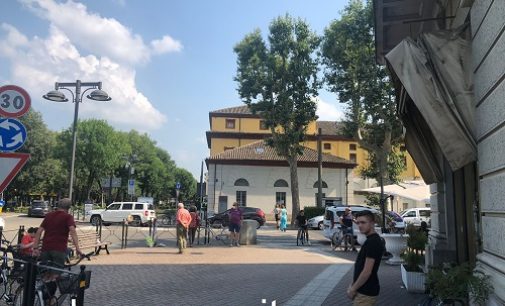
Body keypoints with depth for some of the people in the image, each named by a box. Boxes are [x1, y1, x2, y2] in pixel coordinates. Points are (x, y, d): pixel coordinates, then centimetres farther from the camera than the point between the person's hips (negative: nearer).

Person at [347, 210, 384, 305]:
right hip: (365, 290, 9)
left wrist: (353, 289, -15)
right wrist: (353, 285, 14)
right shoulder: (371, 240, 10)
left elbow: (367, 271, -23)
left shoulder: (372, 242, -21)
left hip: (365, 293, -9)